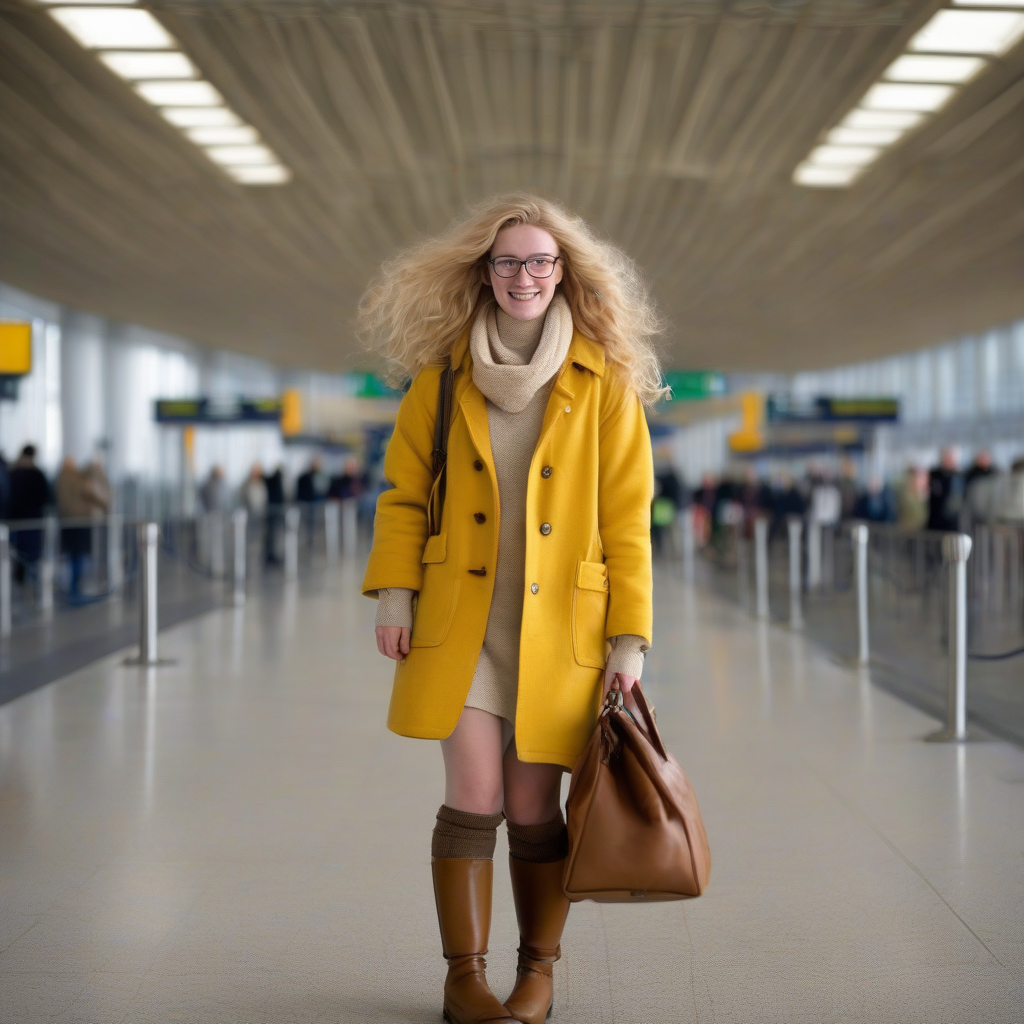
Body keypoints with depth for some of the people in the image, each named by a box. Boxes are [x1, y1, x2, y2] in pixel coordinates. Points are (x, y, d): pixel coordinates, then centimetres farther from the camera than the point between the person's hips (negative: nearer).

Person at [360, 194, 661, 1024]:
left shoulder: (605, 385, 1)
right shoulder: (442, 377, 5)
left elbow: (626, 523, 0)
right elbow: (405, 494, 11)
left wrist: (630, 638, -4)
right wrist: (393, 591, -1)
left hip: (559, 630, 0)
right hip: (460, 626, 1)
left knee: (533, 809, 3)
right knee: (475, 800, -4)